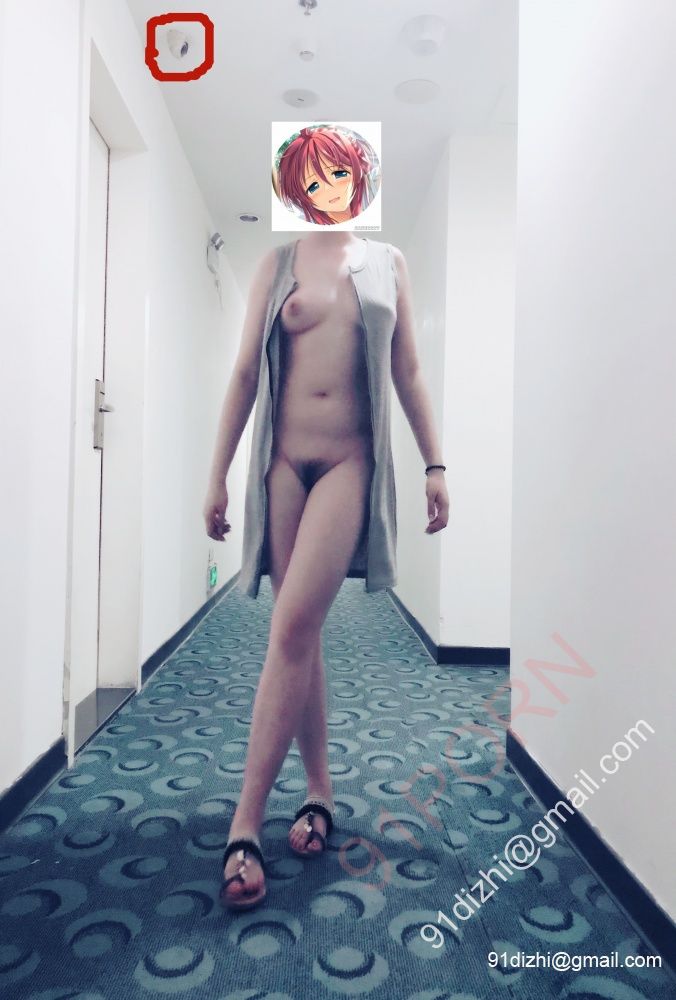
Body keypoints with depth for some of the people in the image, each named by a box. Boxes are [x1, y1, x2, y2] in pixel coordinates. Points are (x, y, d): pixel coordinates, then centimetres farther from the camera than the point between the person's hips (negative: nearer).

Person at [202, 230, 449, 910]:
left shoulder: (388, 262, 13)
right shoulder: (278, 263, 12)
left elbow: (408, 375, 11)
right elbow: (245, 373, 7)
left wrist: (434, 465, 4)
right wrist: (217, 474, 3)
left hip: (350, 463, -2)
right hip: (283, 460, 2)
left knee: (292, 628, -15)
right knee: (301, 632, 4)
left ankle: (246, 821, -4)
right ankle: (319, 791, 20)